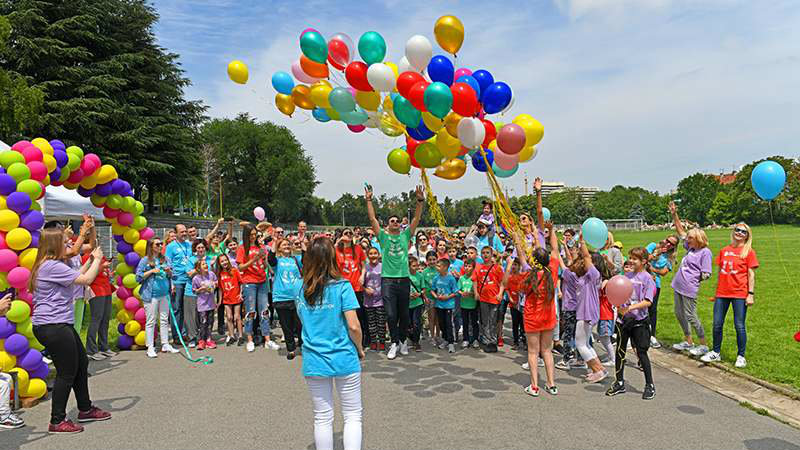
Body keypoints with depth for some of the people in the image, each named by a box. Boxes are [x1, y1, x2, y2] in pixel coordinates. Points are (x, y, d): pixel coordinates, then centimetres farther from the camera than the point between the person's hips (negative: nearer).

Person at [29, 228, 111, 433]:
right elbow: (86, 279, -19)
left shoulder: (50, 265, 14)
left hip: (58, 325, 11)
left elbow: (76, 276, 22)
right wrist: (97, 259, -5)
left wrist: (91, 261, 16)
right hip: (53, 327, -11)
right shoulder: (52, 266, -18)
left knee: (81, 363, 17)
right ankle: (57, 421, 8)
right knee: (67, 372, -3)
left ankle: (85, 409, 29)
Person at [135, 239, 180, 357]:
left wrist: (169, 271, -3)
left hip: (164, 294, 5)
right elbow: (138, 277, -6)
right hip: (150, 295, -5)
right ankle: (150, 347, 5)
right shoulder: (145, 260, -4)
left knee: (164, 320, 10)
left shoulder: (164, 259, 10)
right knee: (151, 321, -1)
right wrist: (151, 271, -15)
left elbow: (170, 275, 19)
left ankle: (165, 345, 18)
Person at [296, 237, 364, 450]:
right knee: (353, 416, 10)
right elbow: (353, 326, -13)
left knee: (322, 418, 14)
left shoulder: (302, 290, 2)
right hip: (344, 359, -4)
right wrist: (360, 349, 1)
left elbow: (304, 322, 11)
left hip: (313, 361, 4)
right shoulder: (342, 286, -12)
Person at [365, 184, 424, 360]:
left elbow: (416, 219, 3)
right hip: (388, 280, -2)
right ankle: (395, 343, 8)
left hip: (404, 279, 2)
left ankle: (402, 341, 27)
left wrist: (420, 201, -7)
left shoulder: (405, 235, 9)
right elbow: (372, 219, -1)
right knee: (391, 315, -4)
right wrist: (369, 200, -7)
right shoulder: (383, 236, 5)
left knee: (404, 314, 10)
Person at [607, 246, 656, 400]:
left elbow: (647, 302, -14)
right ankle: (619, 383, 22)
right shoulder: (627, 276, 8)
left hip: (639, 321, -5)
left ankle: (650, 385, 14)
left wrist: (630, 308, -24)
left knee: (641, 352, -1)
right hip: (623, 319, 5)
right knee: (620, 351, 10)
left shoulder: (647, 278, -7)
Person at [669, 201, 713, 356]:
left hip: (689, 288, -9)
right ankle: (688, 342, 28)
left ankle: (703, 346, 11)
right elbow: (680, 231, 20)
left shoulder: (705, 252, -12)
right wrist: (674, 214, 14)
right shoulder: (690, 247, 11)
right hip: (678, 286, 9)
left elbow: (706, 275, -13)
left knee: (691, 317, -3)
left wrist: (692, 278, -6)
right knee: (679, 314, 15)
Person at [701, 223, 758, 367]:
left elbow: (751, 275, -3)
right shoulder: (724, 250, 10)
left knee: (739, 326, 1)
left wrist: (751, 294, -9)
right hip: (722, 293, 4)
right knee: (717, 325, 7)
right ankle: (715, 353, 22)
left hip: (739, 294, -4)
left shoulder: (749, 252, -1)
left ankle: (741, 356, 15)